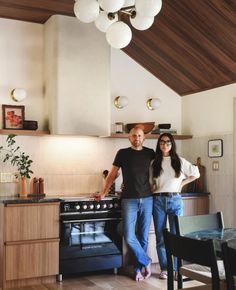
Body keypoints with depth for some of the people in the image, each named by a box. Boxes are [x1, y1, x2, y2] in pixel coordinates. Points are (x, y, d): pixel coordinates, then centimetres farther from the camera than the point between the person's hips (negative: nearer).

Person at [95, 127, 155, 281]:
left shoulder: (150, 153, 7)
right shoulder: (123, 153, 4)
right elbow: (112, 174, 8)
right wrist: (103, 193, 7)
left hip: (147, 199, 1)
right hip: (129, 200, -1)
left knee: (143, 237, 6)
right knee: (129, 237, -8)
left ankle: (138, 268, 21)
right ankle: (146, 261, 14)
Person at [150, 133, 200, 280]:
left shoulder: (179, 161, 4)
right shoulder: (154, 163, 7)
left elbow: (196, 173, 10)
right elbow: (150, 183, 9)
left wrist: (182, 183, 6)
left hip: (175, 200, -1)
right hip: (158, 200, 1)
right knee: (160, 236, 4)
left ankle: (176, 268, 9)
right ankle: (164, 268, 15)